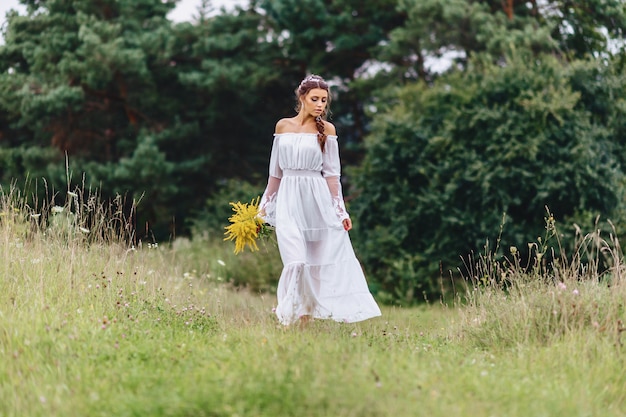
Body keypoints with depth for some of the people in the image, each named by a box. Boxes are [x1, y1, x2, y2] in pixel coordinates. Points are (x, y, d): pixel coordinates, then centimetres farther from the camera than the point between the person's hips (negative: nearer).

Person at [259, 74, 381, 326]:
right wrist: (265, 205, 16)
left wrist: (340, 210, -4)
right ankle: (295, 318, -4)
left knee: (323, 262, 1)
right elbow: (275, 172, 14)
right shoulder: (283, 126, 7)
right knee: (296, 260, -10)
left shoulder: (326, 130, 2)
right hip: (289, 201, 0)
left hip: (318, 200, 0)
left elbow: (332, 173, 2)